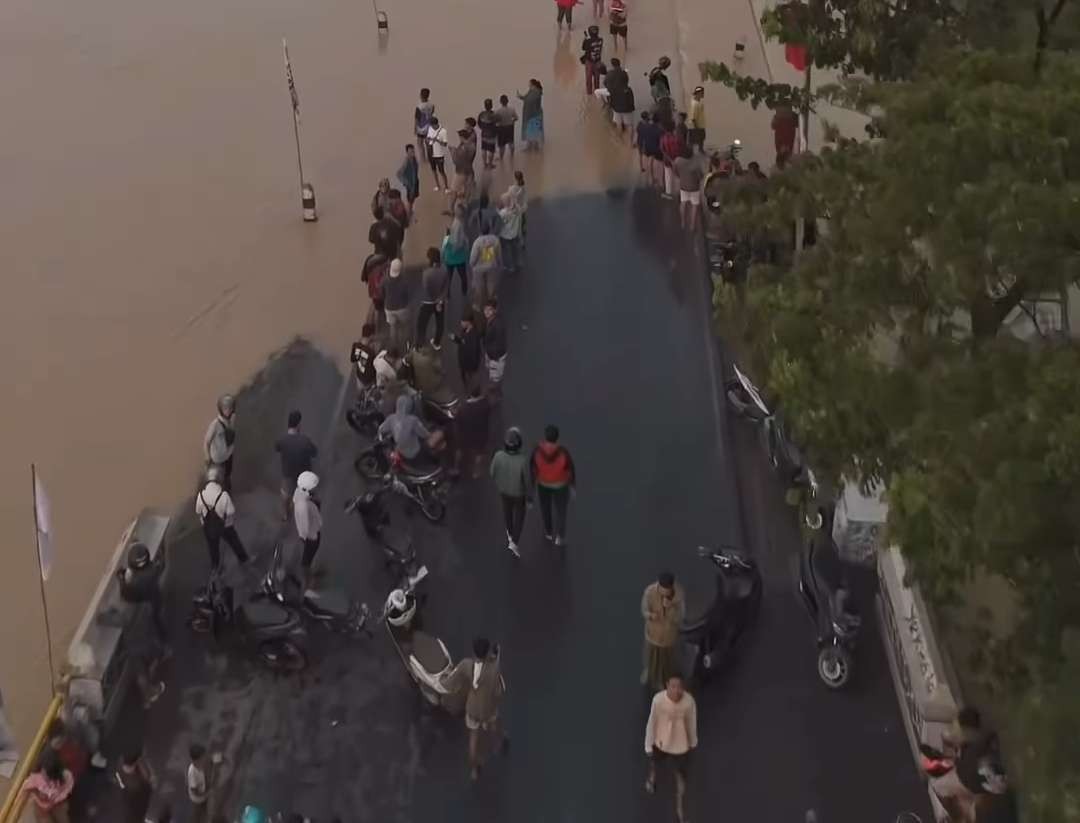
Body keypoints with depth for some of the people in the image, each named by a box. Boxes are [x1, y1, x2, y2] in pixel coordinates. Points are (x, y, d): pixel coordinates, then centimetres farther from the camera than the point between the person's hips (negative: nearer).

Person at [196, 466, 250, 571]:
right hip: (225, 525, -2)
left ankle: (214, 567, 47)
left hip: (208, 526, 2)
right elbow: (231, 513, -21)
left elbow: (198, 512, -6)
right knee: (234, 543, 26)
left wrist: (203, 521, 13)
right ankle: (243, 559, 50)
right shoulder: (224, 494, -31)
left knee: (213, 547, 27)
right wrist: (233, 523, 1)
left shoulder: (200, 494, -22)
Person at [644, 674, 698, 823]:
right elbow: (652, 722, -16)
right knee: (654, 763, 31)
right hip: (661, 742, 0)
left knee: (681, 780, 13)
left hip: (681, 746, 0)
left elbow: (691, 722, -8)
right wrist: (648, 746, -6)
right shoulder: (658, 699, -31)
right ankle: (651, 779, 67)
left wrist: (693, 742, 8)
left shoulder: (689, 701, -27)